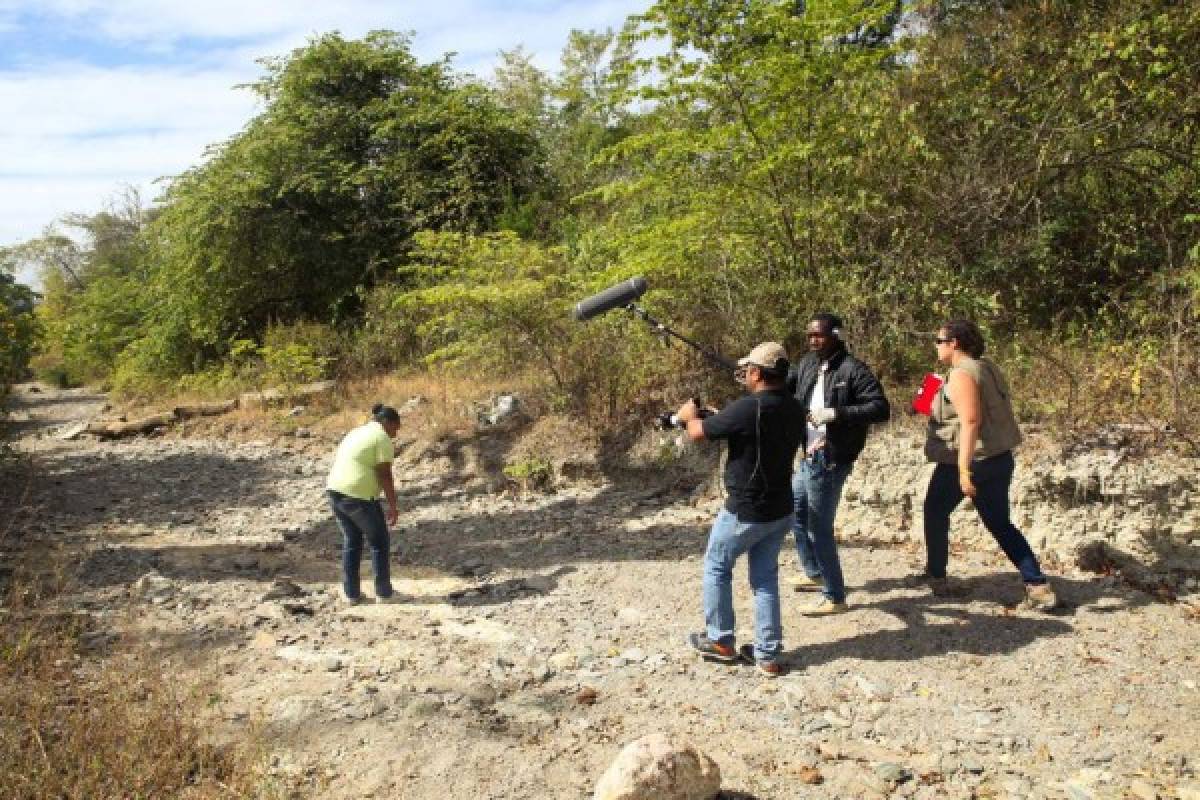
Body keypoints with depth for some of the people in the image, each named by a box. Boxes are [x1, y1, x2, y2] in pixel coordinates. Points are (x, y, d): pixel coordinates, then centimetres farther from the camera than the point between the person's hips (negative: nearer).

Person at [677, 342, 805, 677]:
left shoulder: (748, 408, -24)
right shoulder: (795, 409, 0)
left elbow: (698, 432, -12)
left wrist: (690, 414, 10)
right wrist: (718, 416, 18)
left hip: (745, 512, -6)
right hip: (781, 511, 7)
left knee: (716, 568, 15)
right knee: (766, 578, 15)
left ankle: (720, 641, 24)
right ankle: (768, 654, 19)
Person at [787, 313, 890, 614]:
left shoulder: (853, 370, -16)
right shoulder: (808, 364, 7)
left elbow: (881, 408, -22)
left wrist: (835, 412, -30)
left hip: (829, 461, -9)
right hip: (811, 457, 9)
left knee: (819, 528, -2)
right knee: (794, 510, 24)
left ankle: (835, 597, 12)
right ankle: (814, 573, 41)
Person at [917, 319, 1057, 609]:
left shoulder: (962, 374, -16)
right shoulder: (988, 368, 11)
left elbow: (970, 421, -26)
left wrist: (964, 469, -29)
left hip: (965, 459, -8)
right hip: (999, 458, 8)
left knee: (935, 511, 15)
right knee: (1000, 523, 12)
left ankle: (936, 576, 25)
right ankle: (1039, 586, 4)